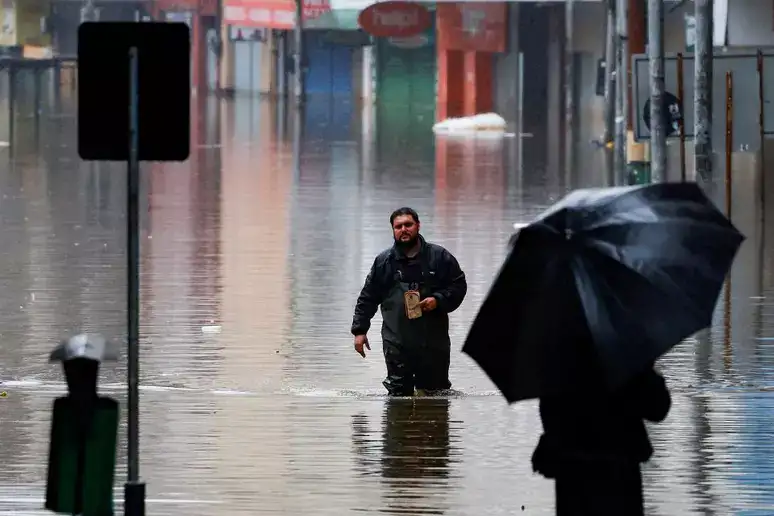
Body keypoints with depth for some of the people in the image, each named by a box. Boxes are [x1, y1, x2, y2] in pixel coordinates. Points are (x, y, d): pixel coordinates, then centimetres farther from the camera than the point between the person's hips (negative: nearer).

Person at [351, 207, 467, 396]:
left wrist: (438, 300, -11)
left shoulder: (439, 257, 4)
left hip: (433, 341, 0)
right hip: (397, 343, 0)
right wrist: (359, 330, 7)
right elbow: (367, 298, 12)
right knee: (399, 394, -4)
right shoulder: (383, 261, 7)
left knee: (437, 391, 3)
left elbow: (459, 285, 7)